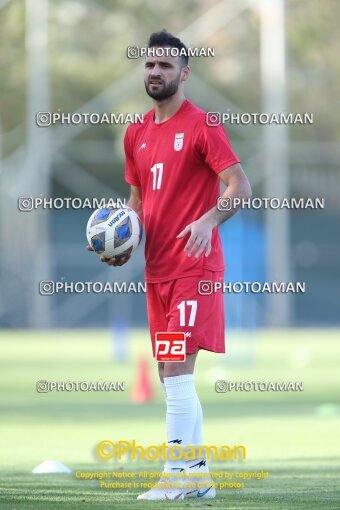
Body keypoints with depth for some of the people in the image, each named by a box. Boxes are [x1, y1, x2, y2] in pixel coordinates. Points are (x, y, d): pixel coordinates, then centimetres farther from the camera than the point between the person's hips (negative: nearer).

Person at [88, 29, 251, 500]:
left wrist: (209, 220, -30)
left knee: (177, 371, -15)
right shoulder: (136, 134, 14)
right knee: (172, 376, 10)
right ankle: (198, 475, 17)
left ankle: (177, 477, -14)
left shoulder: (202, 126, -8)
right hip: (157, 268, 8)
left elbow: (240, 186, -14)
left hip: (195, 265, -8)